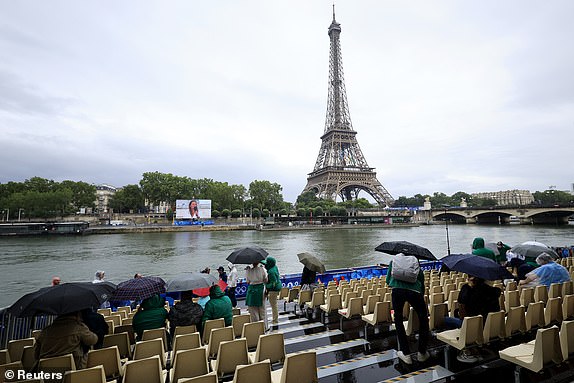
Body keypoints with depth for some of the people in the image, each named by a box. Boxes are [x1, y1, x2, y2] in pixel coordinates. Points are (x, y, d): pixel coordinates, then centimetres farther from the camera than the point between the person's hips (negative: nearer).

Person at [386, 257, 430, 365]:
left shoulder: (394, 262, 26)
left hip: (397, 290, -1)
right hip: (414, 291, 2)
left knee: (398, 320, 18)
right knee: (423, 319, 24)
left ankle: (406, 354, 21)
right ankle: (422, 353, 31)